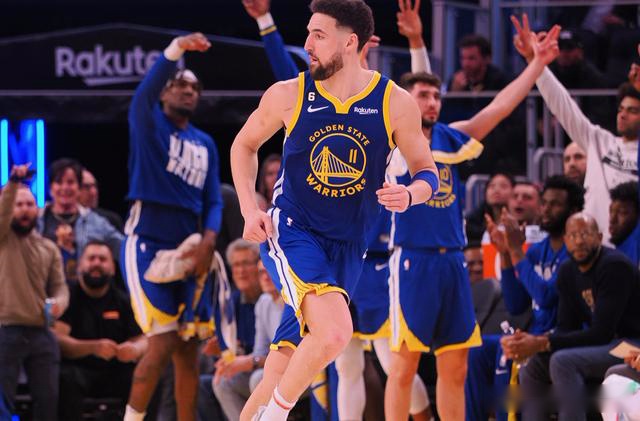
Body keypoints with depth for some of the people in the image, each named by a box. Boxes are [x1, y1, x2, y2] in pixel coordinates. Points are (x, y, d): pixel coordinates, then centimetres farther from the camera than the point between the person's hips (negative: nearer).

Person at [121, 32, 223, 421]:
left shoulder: (205, 144, 17)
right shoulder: (148, 123, 1)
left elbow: (214, 201, 13)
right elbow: (145, 90, -21)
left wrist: (208, 242, -7)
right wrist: (176, 49, -39)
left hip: (190, 251, 6)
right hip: (148, 243, -6)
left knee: (188, 348, 5)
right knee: (163, 342, -15)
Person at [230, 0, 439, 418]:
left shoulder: (395, 103, -6)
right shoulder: (288, 96, -6)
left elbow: (427, 171, 4)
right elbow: (244, 145, 11)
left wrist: (410, 195, -19)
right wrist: (250, 209, -2)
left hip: (347, 246, 3)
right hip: (290, 231, -3)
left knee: (280, 372, 5)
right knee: (334, 331, -28)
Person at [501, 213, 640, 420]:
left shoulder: (614, 266, -18)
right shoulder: (568, 271, 8)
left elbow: (602, 333, -22)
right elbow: (567, 328, 6)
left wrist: (542, 343, -25)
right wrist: (530, 343, -15)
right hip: (605, 346, 9)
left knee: (563, 362, -29)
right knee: (531, 367, 0)